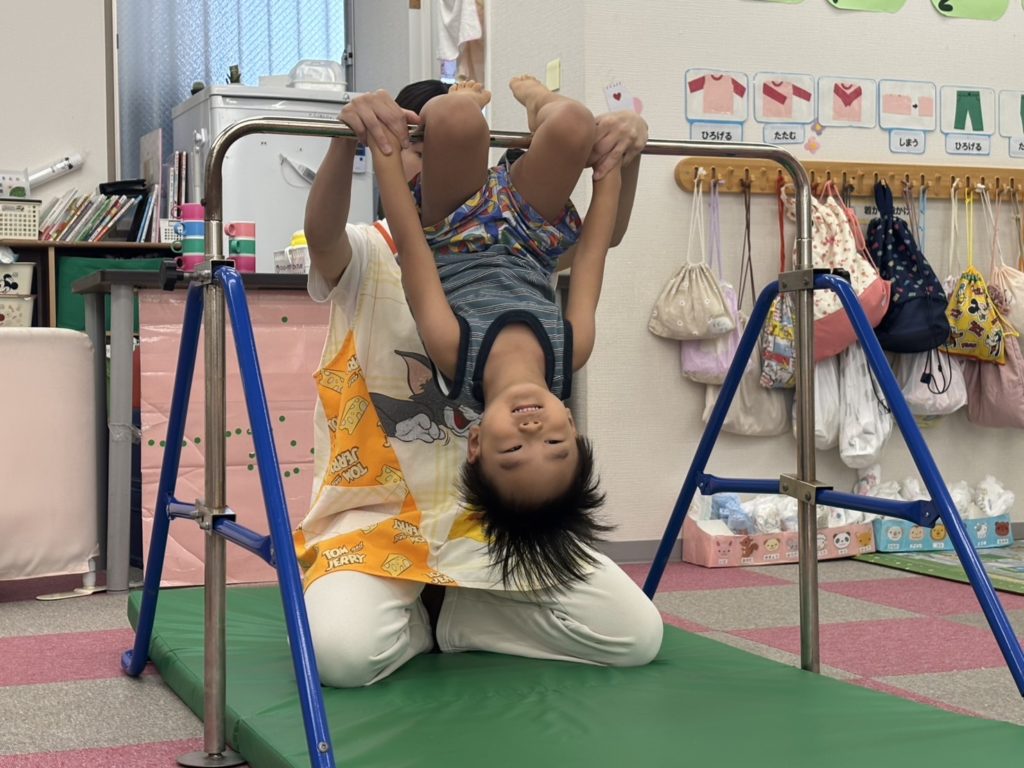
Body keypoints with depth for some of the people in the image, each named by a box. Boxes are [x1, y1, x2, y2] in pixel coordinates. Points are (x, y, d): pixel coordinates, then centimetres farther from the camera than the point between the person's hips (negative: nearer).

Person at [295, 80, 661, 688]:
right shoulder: (365, 255, -3)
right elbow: (322, 231, -28)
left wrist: (630, 155, -31)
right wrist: (345, 142, -48)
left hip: (484, 515, 3)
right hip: (375, 515, -3)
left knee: (636, 635, -10)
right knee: (340, 649, -32)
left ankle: (456, 615, 9)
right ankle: (410, 618, 5)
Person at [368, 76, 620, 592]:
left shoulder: (453, 352, -41)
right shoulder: (573, 350, -36)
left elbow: (409, 243, -34)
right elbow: (593, 249, -24)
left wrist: (383, 147, -24)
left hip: (452, 245, -1)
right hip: (528, 252, 1)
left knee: (457, 118, -25)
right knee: (574, 123, -20)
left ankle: (468, 101, 21)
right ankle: (532, 99, 26)